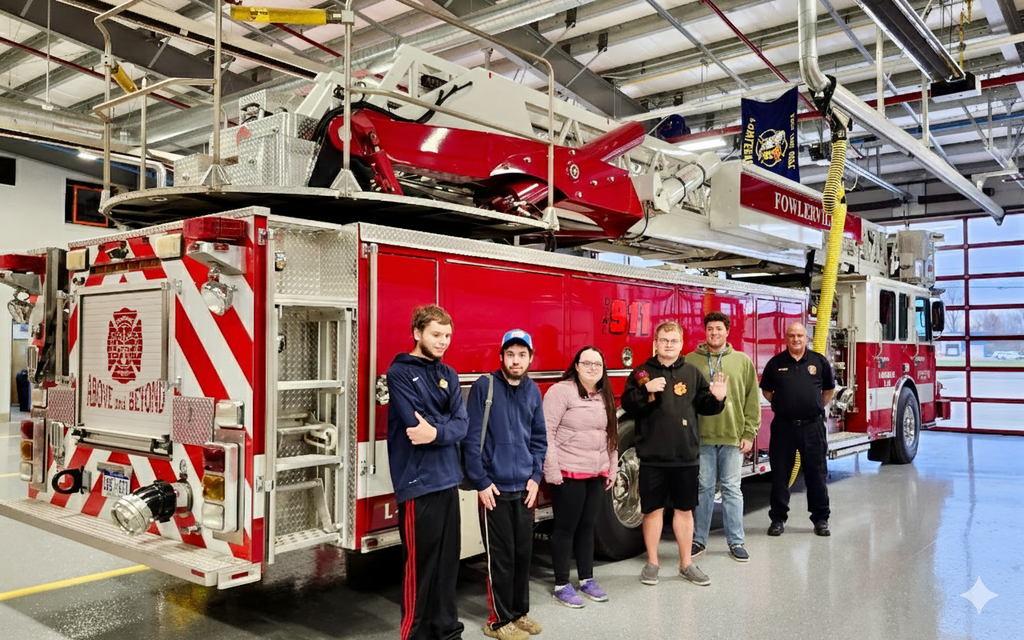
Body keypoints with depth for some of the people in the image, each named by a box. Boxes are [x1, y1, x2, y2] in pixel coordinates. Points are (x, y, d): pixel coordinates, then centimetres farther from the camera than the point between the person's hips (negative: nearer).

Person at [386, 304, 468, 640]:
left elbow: (461, 425, 1)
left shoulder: (449, 375, 12)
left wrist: (437, 432, -17)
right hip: (417, 482, -6)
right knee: (420, 565, 1)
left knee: (448, 562, 14)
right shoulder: (400, 373, -7)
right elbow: (416, 424, -19)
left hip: (448, 479, 7)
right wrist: (447, 422, -5)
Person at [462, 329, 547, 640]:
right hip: (495, 487, -5)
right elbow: (471, 438, -10)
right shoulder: (484, 387, -9)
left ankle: (519, 611, 29)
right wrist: (481, 482, -11)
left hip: (524, 487, 5)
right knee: (500, 556, 3)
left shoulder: (533, 391, 7)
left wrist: (535, 476, 4)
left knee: (523, 552, 12)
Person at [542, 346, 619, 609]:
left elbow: (612, 435, 16)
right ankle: (561, 584, 14)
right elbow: (547, 433, -16)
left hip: (597, 476, 6)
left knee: (587, 527, 15)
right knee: (565, 529, 3)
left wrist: (612, 470, 14)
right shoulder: (560, 391, -12)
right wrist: (552, 471, -18)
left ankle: (587, 579, 26)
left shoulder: (605, 397, 11)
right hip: (568, 475, -6)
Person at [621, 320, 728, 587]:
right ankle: (652, 563, 23)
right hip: (652, 456, -2)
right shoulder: (641, 373, 0)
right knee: (653, 509, 8)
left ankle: (686, 564, 26)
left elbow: (703, 405, 6)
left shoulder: (692, 372, 5)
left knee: (684, 509, 12)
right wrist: (645, 390, -24)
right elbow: (628, 405, -9)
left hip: (686, 455, 2)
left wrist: (717, 399, -14)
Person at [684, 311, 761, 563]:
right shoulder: (691, 360, 3)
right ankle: (699, 540, 19)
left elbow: (752, 401, 6)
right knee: (703, 488, 7)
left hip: (733, 437, 0)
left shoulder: (743, 361, 6)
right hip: (701, 437, 0)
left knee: (732, 489, 6)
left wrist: (749, 434, 0)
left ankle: (736, 542, 17)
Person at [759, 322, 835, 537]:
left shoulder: (820, 361, 5)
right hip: (784, 426, 0)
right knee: (780, 475, 6)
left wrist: (816, 408, 12)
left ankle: (821, 519, 20)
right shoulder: (775, 363, 3)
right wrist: (782, 406, 10)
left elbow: (829, 389, 17)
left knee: (817, 474, 7)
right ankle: (778, 518, 16)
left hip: (813, 426, 0)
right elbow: (766, 390, 15)